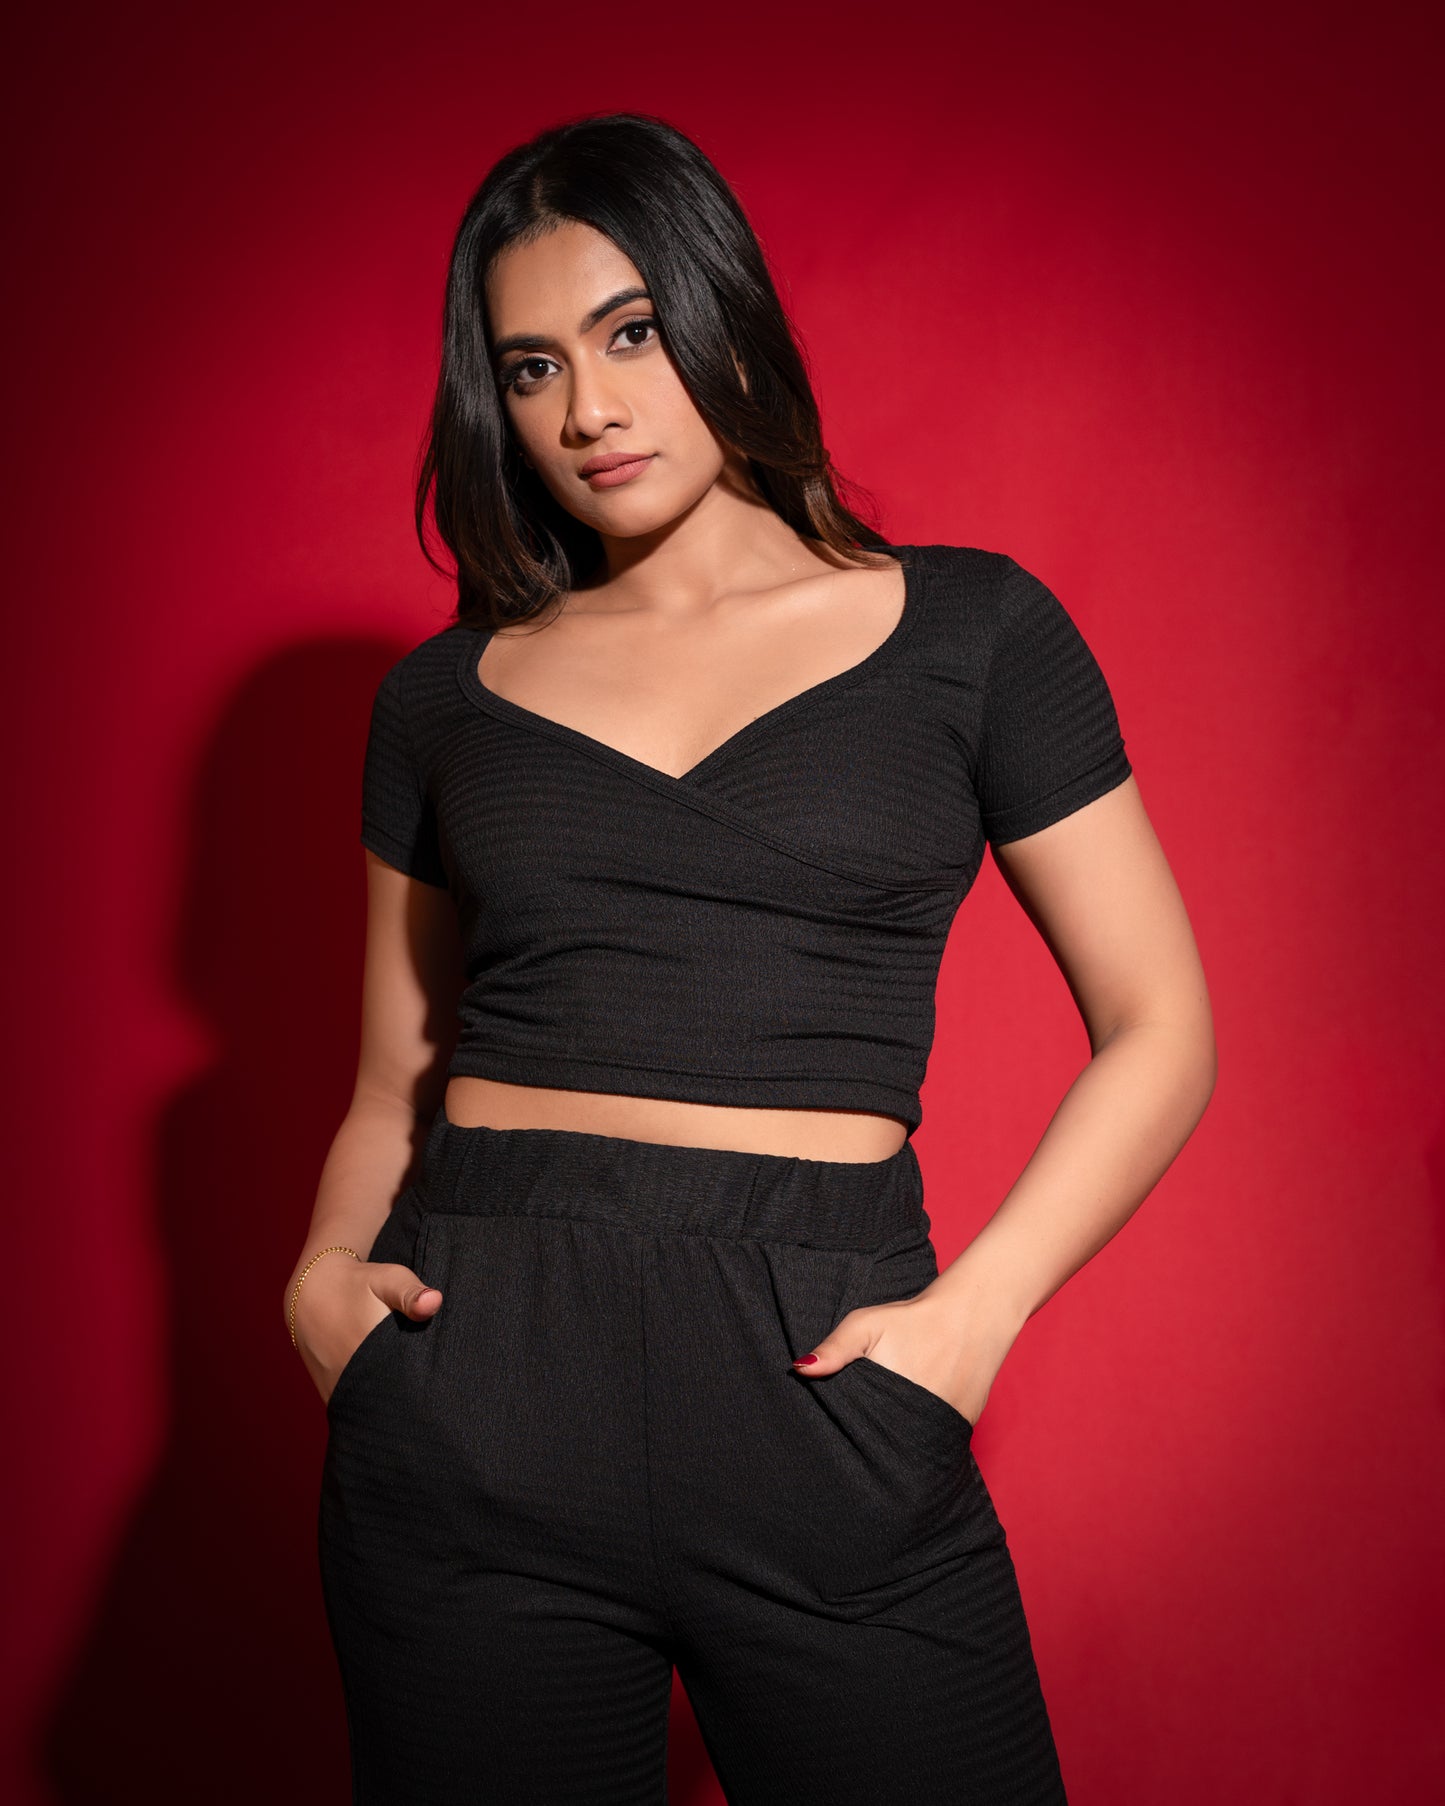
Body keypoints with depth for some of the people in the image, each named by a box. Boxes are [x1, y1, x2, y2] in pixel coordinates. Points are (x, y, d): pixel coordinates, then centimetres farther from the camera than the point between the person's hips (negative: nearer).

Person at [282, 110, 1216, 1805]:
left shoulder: (966, 629, 3)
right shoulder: (443, 696, 10)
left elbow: (1159, 1029, 3)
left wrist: (969, 1315, -9)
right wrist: (324, 1274, -3)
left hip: (818, 1385, -1)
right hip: (472, 1392, 2)